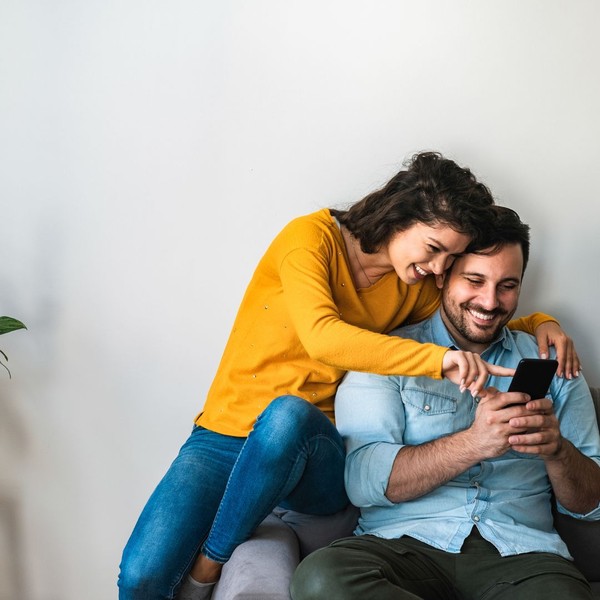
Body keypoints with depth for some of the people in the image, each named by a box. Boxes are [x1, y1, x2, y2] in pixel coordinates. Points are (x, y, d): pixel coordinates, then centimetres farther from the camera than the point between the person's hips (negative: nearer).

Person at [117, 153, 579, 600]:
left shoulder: (415, 288, 9)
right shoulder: (311, 237, -8)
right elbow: (322, 336, -25)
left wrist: (539, 323, 5)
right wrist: (436, 358, -33)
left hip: (310, 450, 3)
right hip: (225, 436, -3)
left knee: (289, 414, -36)